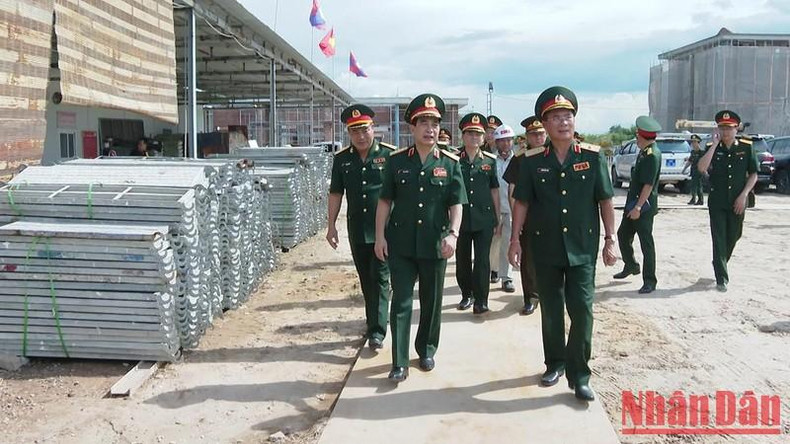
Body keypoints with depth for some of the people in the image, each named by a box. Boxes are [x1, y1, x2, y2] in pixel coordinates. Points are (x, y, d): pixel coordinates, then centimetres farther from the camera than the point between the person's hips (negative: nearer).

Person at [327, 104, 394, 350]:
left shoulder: (389, 155, -6)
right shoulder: (341, 159, 3)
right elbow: (336, 193, 9)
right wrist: (331, 225, 6)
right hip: (357, 230, 4)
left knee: (380, 279, -4)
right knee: (366, 280, 13)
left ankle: (377, 330, 0)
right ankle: (373, 322, 29)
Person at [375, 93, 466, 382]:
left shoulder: (451, 163, 0)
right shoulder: (396, 160, 0)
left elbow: (457, 204, 0)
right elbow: (385, 201, 3)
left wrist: (453, 234, -13)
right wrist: (380, 236, -3)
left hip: (435, 244, 1)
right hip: (400, 244, 0)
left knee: (432, 301, 12)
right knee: (401, 301, 1)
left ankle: (426, 350, 32)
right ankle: (400, 361, 8)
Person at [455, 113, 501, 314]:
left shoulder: (490, 160, 6)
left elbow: (494, 190, 10)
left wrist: (497, 219, 9)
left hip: (484, 218, 0)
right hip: (460, 218, 0)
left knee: (482, 260, -1)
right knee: (462, 259, 10)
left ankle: (481, 299, 6)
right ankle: (466, 294, 26)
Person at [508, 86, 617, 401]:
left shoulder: (593, 157, -2)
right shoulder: (532, 161, -1)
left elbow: (605, 201, 2)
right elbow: (522, 202, 2)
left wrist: (610, 240, 0)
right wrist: (515, 240, -3)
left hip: (583, 248, -1)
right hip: (545, 248, 1)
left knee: (582, 311, -3)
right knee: (551, 311, 12)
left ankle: (579, 375, 8)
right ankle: (555, 363, 29)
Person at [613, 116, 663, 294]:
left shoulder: (652, 155, -19)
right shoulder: (644, 152, 10)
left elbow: (648, 185, -24)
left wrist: (638, 207, -25)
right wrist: (633, 205, 19)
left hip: (644, 207, -10)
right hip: (633, 203, 10)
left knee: (646, 243, -2)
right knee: (623, 234, 20)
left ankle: (649, 281, 7)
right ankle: (631, 266, 39)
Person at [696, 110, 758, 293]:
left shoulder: (746, 147, 1)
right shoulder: (712, 148, 0)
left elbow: (753, 174, 3)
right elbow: (701, 168, -18)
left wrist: (743, 195, -8)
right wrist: (714, 144, -17)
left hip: (737, 202, 2)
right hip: (717, 202, -1)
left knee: (733, 237, 14)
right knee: (719, 240, -4)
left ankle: (721, 265, 39)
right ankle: (722, 278, -1)